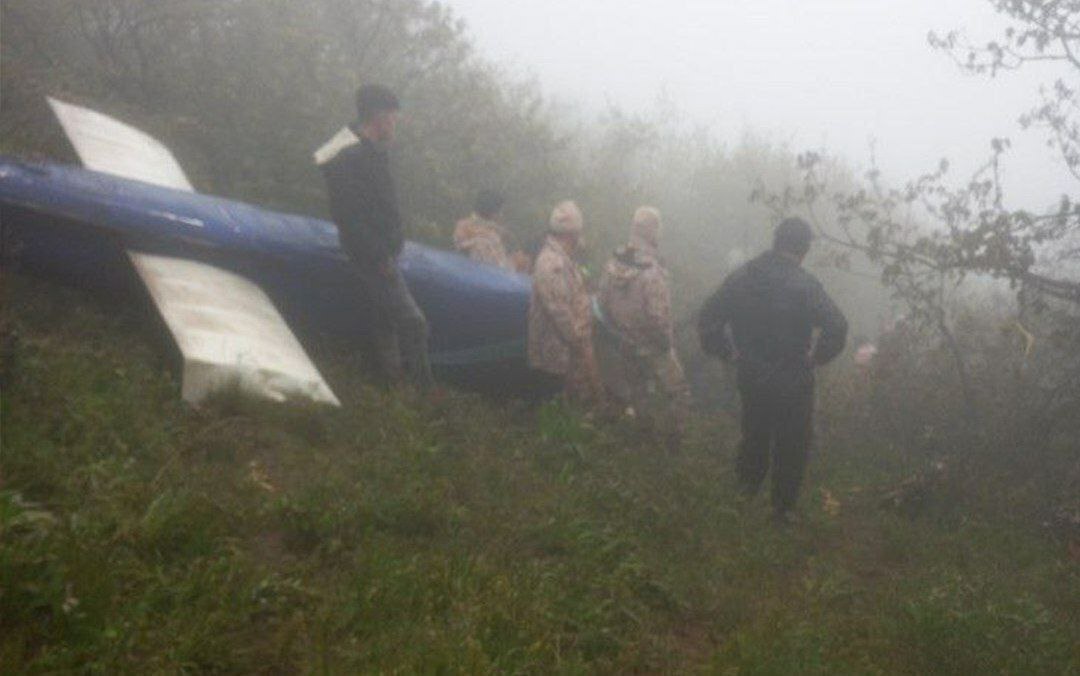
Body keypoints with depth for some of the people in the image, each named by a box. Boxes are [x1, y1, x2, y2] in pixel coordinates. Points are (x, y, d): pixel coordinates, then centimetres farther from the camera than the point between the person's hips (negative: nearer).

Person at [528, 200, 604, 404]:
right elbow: (560, 311, -27)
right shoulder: (551, 264, -25)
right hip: (564, 351, -10)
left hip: (573, 346, 10)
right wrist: (581, 344, -20)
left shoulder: (560, 258, 8)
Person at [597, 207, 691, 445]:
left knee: (639, 396, 26)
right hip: (653, 349, -7)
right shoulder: (652, 273, -30)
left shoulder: (612, 265, -9)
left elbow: (603, 303, 2)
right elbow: (658, 317, -28)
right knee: (678, 394, 9)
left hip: (626, 346, 7)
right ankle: (671, 443, 12)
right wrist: (667, 343, -10)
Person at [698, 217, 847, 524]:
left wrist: (729, 352, 6)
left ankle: (748, 481, 46)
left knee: (754, 432, 27)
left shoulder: (740, 277, -3)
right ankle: (783, 506, 23)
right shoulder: (804, 285, -18)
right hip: (792, 382, -4)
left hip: (750, 377, 5)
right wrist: (815, 357, -12)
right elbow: (837, 327, -27)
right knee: (791, 446, 13)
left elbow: (708, 317, 0)